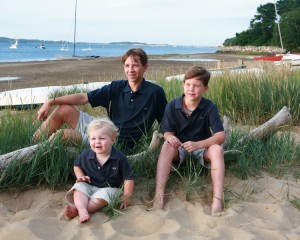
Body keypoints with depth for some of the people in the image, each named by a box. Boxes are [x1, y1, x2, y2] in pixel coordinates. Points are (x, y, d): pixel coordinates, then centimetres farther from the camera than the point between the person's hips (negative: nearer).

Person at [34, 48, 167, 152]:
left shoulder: (155, 92, -9)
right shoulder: (116, 87, 2)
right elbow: (83, 97, 0)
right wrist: (51, 102, -6)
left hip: (119, 144, -5)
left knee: (64, 135, -16)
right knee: (63, 109, -1)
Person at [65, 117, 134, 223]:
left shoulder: (120, 158, -16)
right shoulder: (86, 154, -7)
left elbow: (128, 178, -9)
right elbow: (77, 165, 14)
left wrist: (126, 197, -13)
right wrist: (80, 176, -5)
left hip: (109, 188, -3)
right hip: (88, 185, 3)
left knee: (103, 196, -32)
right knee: (79, 187, -24)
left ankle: (76, 209, -40)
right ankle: (82, 210, -45)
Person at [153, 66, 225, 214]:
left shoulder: (210, 107, -14)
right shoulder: (172, 106, -10)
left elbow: (221, 136, -21)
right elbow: (167, 132, -6)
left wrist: (197, 144, -36)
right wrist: (170, 137, -33)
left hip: (202, 147, 0)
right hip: (179, 146, 1)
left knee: (217, 149, -31)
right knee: (167, 145, -32)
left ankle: (217, 199, -39)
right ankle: (159, 195, -41)